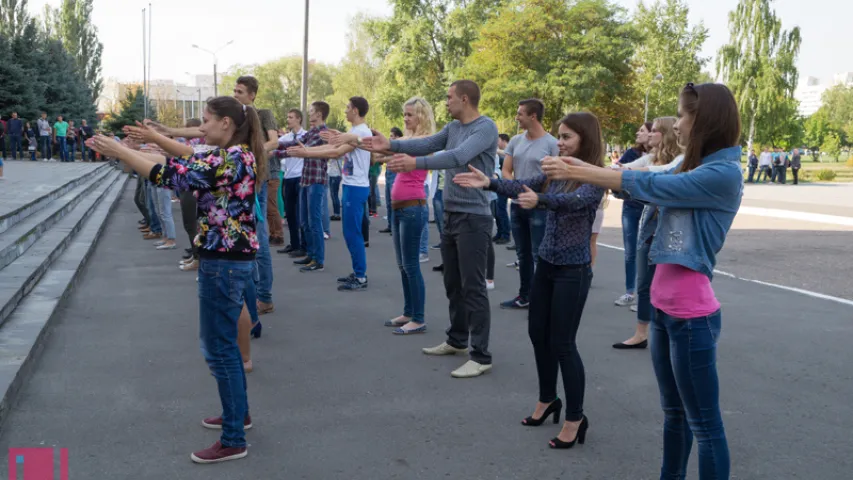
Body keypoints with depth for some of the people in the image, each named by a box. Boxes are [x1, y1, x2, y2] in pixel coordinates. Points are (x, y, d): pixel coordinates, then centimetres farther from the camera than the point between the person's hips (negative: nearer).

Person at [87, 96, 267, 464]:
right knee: (223, 343, 21)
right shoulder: (236, 156, 10)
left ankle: (233, 441, 8)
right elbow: (191, 159, 15)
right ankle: (238, 413, 36)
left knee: (219, 348, -2)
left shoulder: (230, 158, -20)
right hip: (231, 260, 10)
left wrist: (118, 151, -14)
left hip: (224, 263, -10)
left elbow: (172, 174, -22)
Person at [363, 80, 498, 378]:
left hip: (473, 218, -9)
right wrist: (390, 145, -6)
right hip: (451, 214, 9)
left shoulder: (486, 127, -15)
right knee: (453, 284, 17)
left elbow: (459, 156, -29)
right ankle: (457, 340, 32)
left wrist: (416, 163, -38)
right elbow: (428, 144, 4)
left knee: (473, 287, -6)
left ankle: (481, 356, 2)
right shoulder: (453, 127, 13)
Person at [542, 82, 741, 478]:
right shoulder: (693, 168, 12)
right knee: (673, 411, 21)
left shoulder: (724, 173, -17)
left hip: (692, 315, -9)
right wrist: (582, 170, 3)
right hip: (663, 307, 9)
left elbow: (648, 185, -16)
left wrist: (576, 172, -8)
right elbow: (655, 192, 12)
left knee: (704, 423, 4)